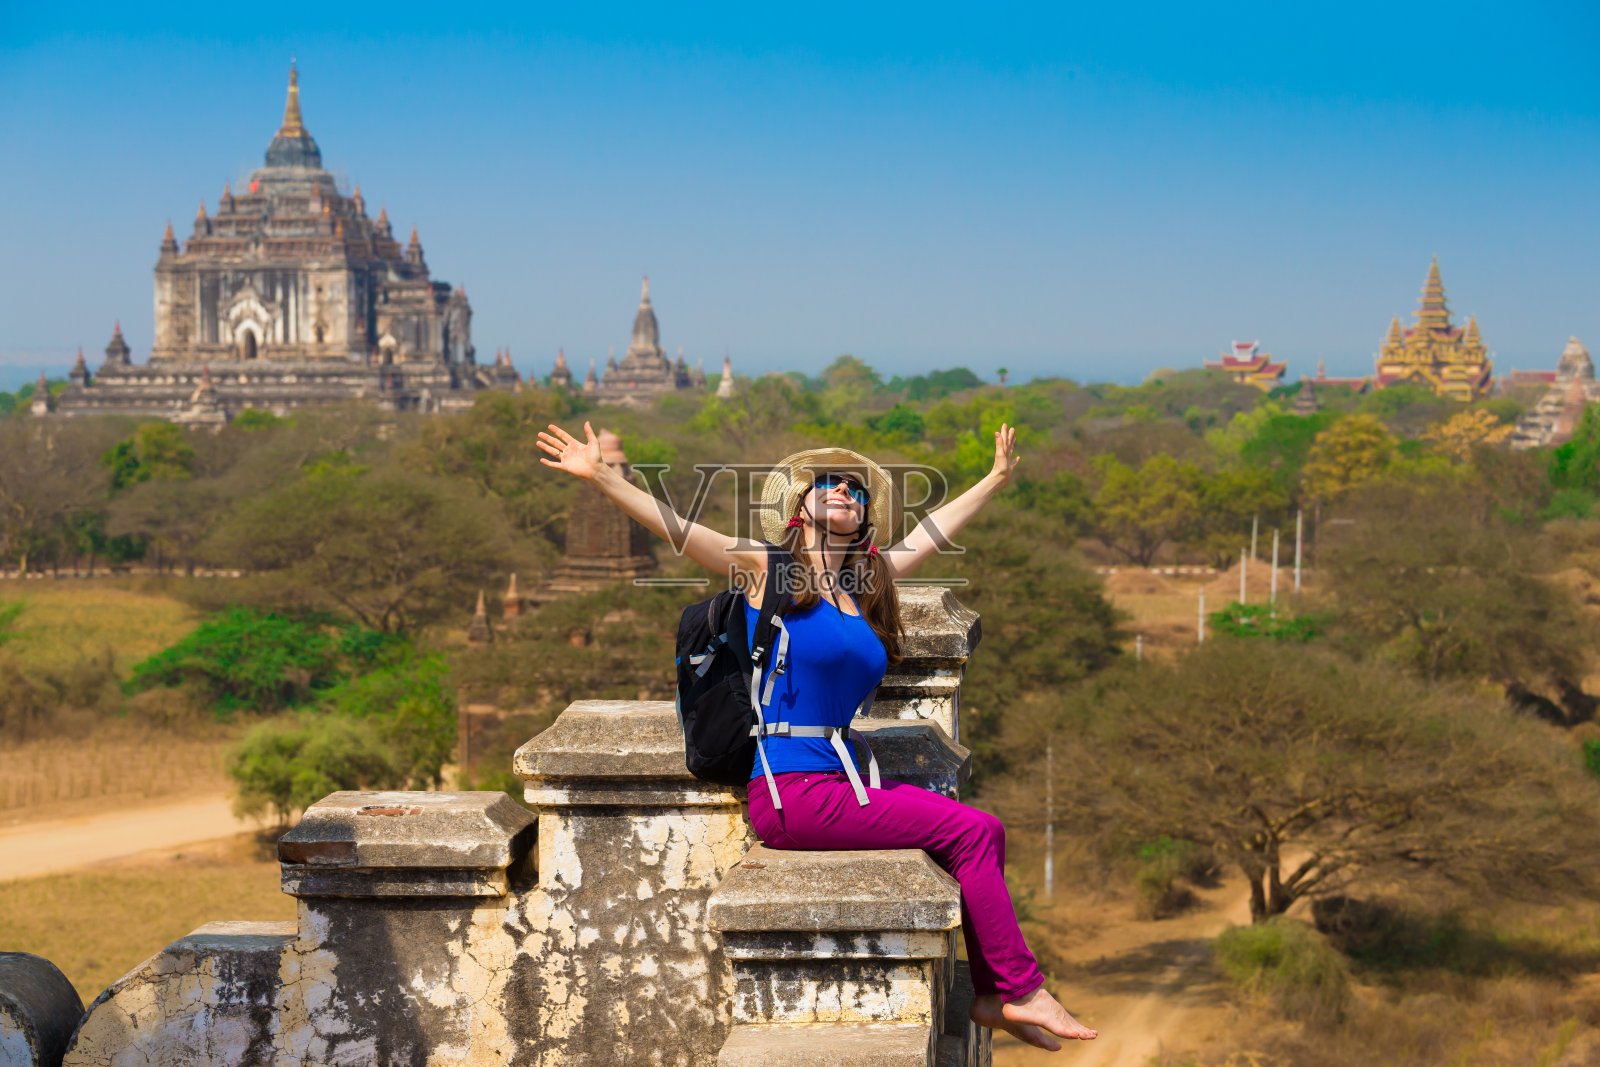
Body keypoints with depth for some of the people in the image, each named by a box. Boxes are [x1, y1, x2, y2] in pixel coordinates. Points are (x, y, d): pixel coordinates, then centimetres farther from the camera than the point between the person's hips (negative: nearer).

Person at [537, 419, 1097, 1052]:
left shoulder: (867, 582, 14)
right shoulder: (768, 570, -4)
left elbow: (931, 532, 28)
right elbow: (676, 529, -13)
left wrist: (997, 479, 39)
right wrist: (601, 477, -23)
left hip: (837, 779, 8)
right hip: (791, 791, -8)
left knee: (983, 833, -1)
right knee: (971, 832, -11)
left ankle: (989, 996, 4)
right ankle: (1023, 991, 0)